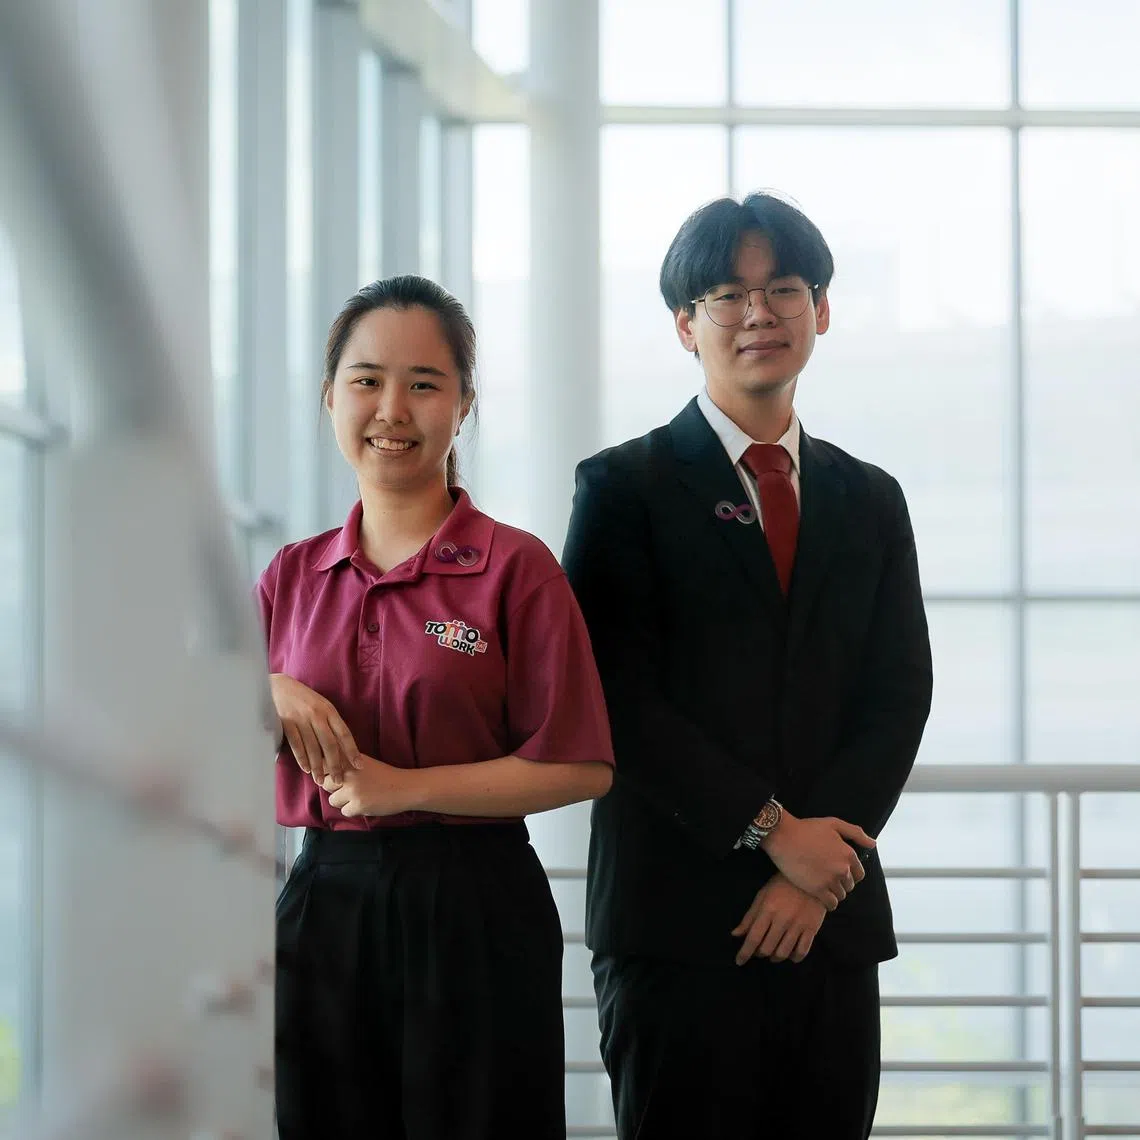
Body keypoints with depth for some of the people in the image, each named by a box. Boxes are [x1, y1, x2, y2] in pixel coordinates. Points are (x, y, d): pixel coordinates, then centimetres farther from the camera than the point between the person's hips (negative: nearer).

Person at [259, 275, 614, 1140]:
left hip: (473, 912, -4)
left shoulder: (515, 568, -5)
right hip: (323, 901, 4)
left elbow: (581, 767, -9)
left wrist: (408, 786, -14)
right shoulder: (294, 576, 9)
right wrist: (268, 696, -7)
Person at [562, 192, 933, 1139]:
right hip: (677, 919, -4)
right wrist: (771, 832, -12)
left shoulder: (870, 500, 15)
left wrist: (816, 867, -7)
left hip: (833, 919, 4)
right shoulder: (626, 487, 2)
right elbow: (620, 699, -7)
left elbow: (898, 701, 7)